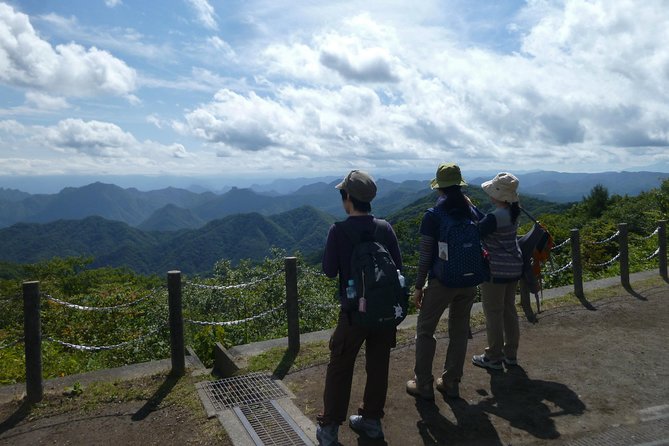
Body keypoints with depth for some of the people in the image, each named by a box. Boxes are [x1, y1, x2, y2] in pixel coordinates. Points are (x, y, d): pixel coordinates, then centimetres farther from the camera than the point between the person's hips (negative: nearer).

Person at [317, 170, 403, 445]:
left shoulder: (338, 231, -15)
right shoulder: (384, 228, -6)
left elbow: (329, 271, -8)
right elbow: (397, 266, 0)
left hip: (354, 311, -3)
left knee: (340, 370, 10)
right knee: (378, 366, 16)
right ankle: (371, 420, 31)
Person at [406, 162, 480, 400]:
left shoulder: (433, 215, -13)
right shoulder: (473, 212, 1)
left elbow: (425, 254, -12)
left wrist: (418, 286, -4)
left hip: (441, 281, -5)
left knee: (425, 330, 10)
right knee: (460, 331, 16)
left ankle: (423, 384, 14)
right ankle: (451, 382, 25)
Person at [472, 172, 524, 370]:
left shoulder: (495, 217, -23)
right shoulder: (512, 212, 4)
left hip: (496, 270, -9)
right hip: (514, 267, 9)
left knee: (493, 313, 4)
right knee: (509, 310, 17)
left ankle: (494, 357, 15)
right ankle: (510, 353, 29)